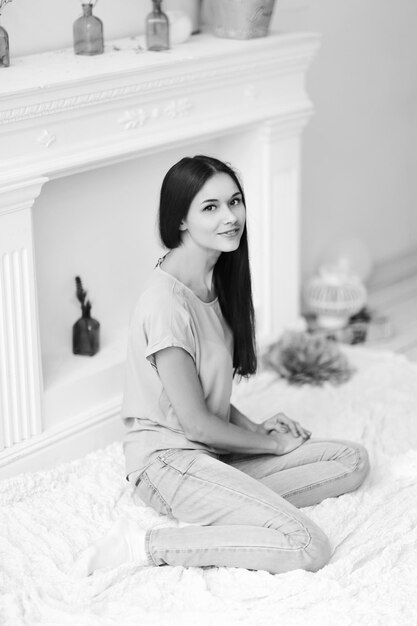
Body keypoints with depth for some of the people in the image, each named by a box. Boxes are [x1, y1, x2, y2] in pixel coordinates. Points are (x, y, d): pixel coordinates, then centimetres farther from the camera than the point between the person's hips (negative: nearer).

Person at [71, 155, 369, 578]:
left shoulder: (216, 279, 5)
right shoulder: (167, 303, -24)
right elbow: (195, 422, -18)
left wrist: (253, 427, 2)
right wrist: (270, 443, -4)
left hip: (214, 449, 9)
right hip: (169, 459, -9)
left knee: (353, 461, 3)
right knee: (307, 549, -23)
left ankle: (222, 512, -4)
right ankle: (147, 546, -15)